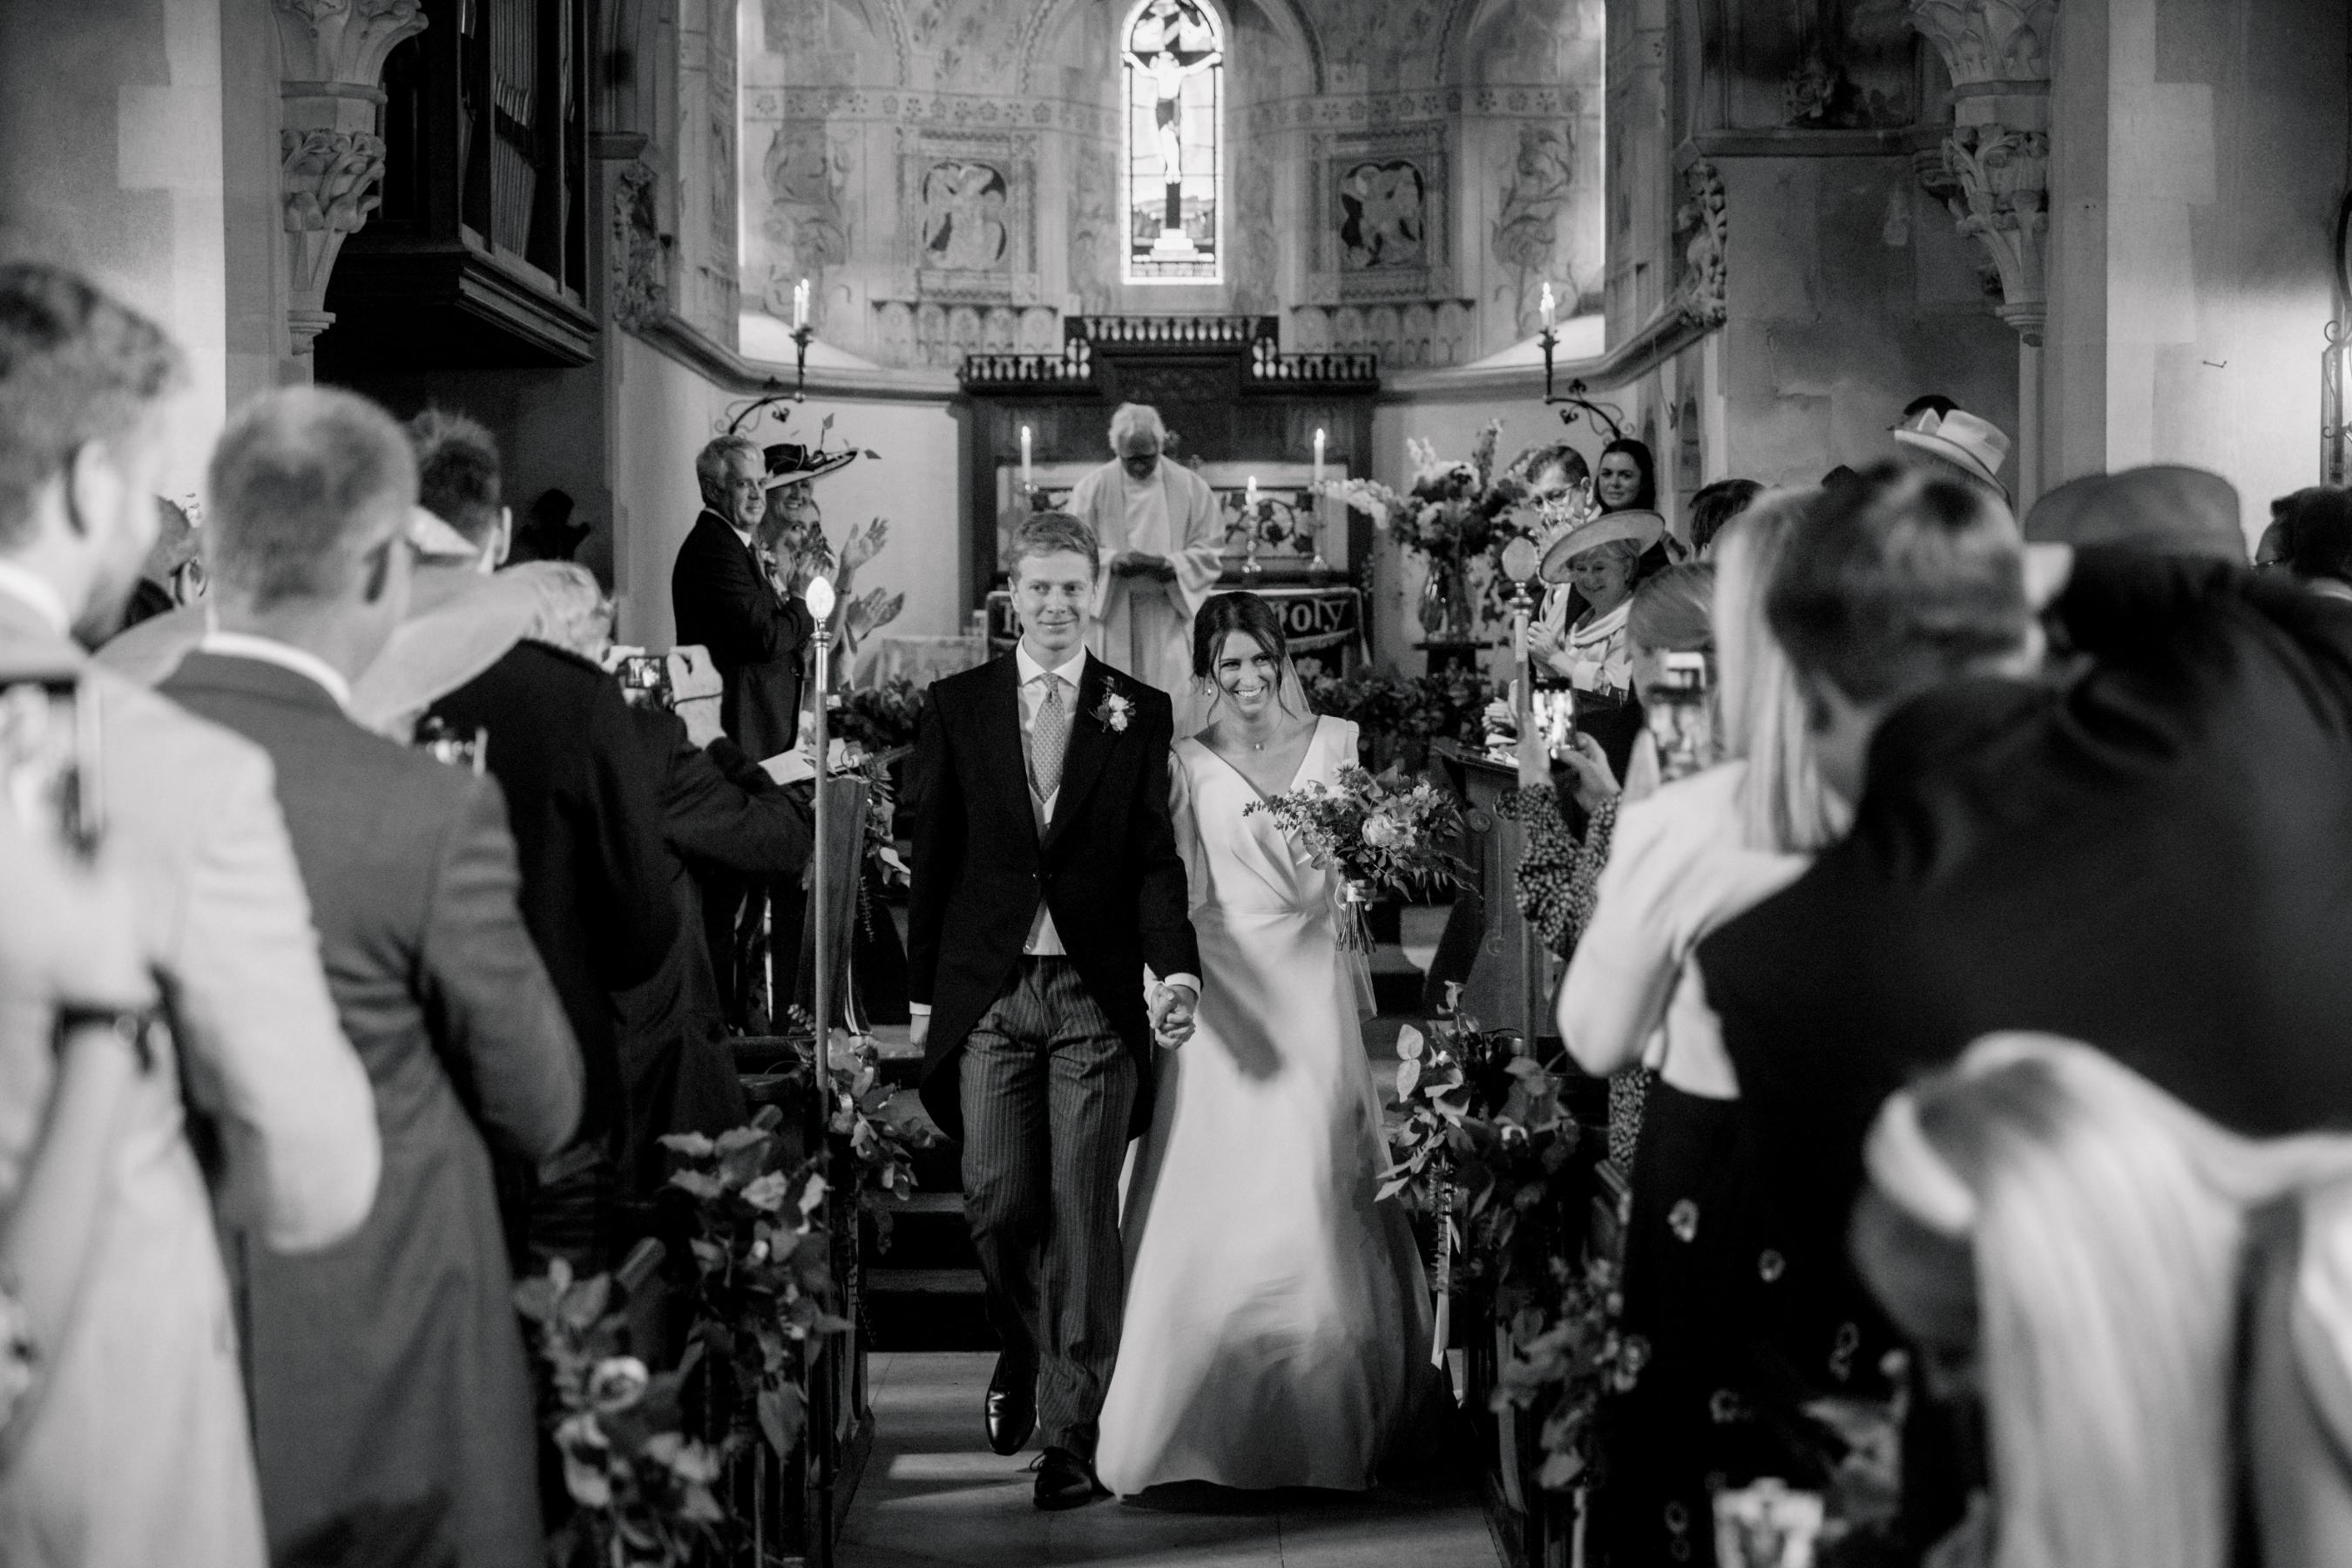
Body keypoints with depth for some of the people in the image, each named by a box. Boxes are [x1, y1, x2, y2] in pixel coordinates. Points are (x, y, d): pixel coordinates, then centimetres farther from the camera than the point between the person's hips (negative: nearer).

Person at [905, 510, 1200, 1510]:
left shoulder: (1141, 713, 5)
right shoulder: (956, 706, 8)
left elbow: (1155, 855, -2)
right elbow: (933, 856, 8)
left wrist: (1172, 966, -18)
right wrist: (922, 989, 6)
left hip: (1098, 992, -1)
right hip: (988, 991, 1)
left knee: (1083, 1212, -2)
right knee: (997, 1202, 1)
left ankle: (1071, 1431, 6)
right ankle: (1023, 1354, 31)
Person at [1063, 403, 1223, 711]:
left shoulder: (1191, 487, 1)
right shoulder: (1092, 488, 0)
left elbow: (1210, 551, 3)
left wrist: (1173, 565, -17)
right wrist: (1112, 561, -20)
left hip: (1170, 616, 0)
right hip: (1112, 616, 0)